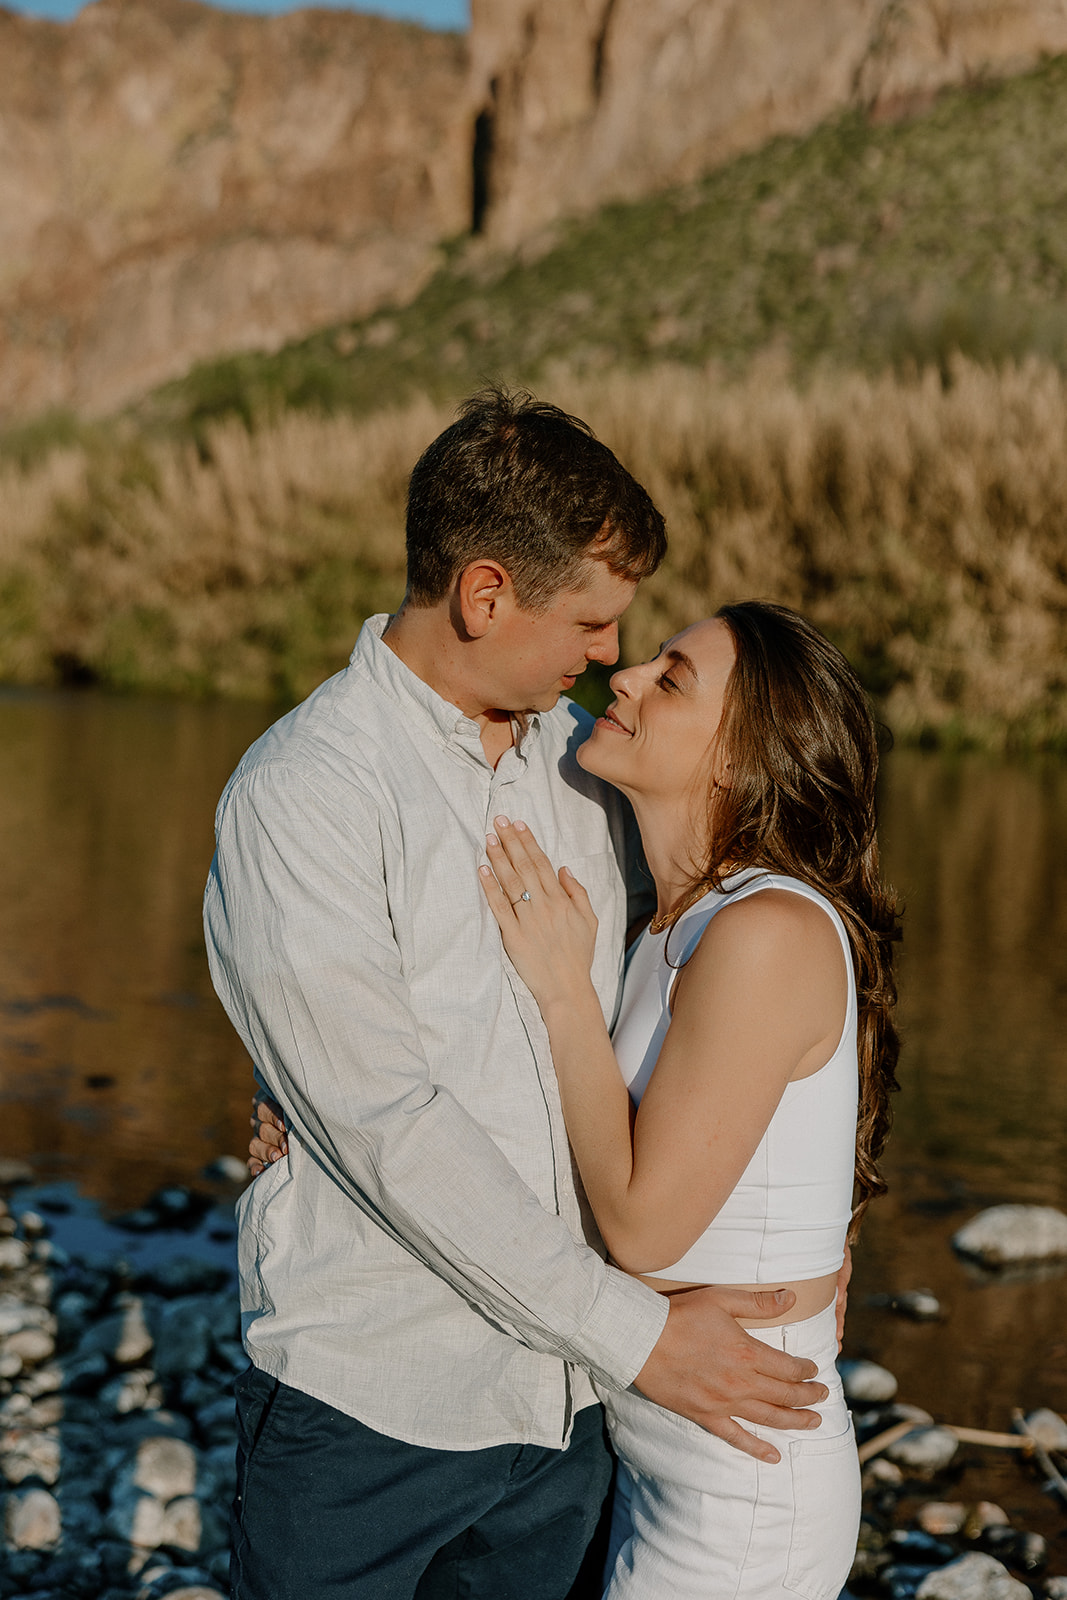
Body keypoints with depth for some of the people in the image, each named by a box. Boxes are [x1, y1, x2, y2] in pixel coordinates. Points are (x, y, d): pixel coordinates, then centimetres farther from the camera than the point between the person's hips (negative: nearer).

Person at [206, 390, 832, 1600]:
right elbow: (388, 1124, -21)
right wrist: (634, 1331, -19)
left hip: (560, 1396, 6)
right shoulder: (297, 795, -16)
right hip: (370, 1404, -6)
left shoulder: (576, 755, 6)